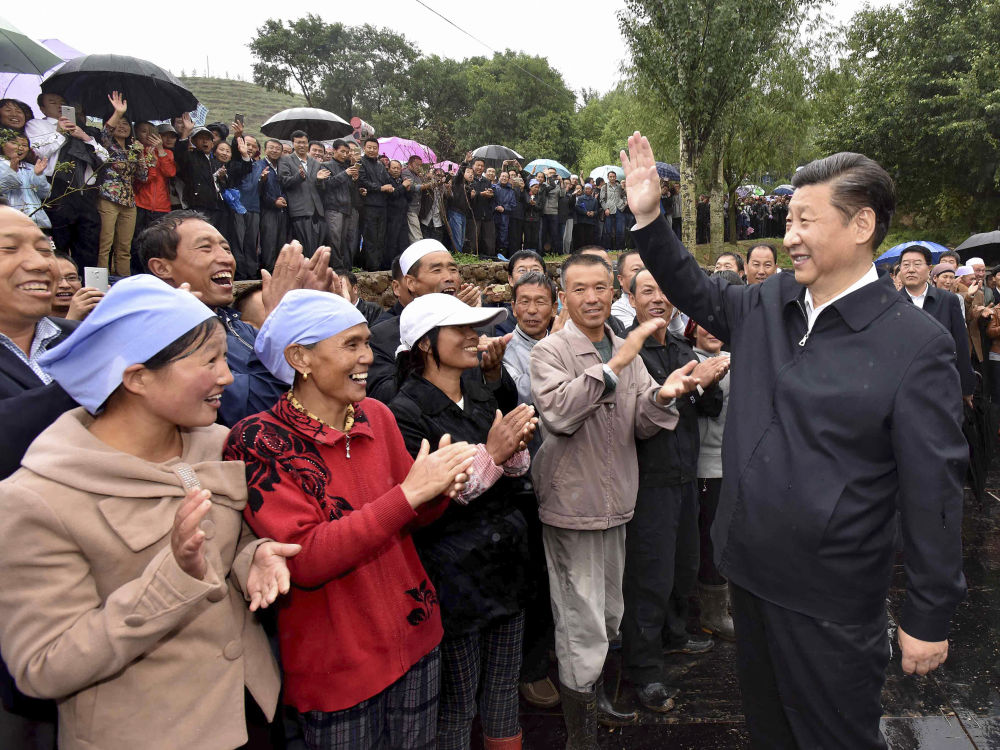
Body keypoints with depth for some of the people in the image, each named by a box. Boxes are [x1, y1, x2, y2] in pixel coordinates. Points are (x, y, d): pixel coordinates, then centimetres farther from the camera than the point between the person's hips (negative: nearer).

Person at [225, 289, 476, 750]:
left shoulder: (376, 415, 0)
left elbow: (413, 518, 6)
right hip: (337, 663, -5)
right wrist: (408, 492, -30)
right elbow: (305, 560, -25)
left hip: (415, 634, 5)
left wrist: (441, 489, -17)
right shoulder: (259, 442, -18)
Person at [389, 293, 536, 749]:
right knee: (456, 707, 10)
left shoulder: (483, 399, 7)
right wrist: (489, 454, -23)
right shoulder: (406, 413, -16)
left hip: (505, 567, 7)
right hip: (453, 579, -7)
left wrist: (515, 450, -9)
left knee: (504, 695, 19)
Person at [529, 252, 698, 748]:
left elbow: (642, 426, 4)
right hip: (572, 506, -7)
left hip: (616, 503, 7)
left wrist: (662, 397, -17)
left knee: (607, 616, 22)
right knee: (583, 627, 1)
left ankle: (594, 697, 44)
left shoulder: (627, 352, 8)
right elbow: (558, 412, -29)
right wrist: (614, 366, -31)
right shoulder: (550, 351, -11)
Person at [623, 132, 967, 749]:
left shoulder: (918, 344, -16)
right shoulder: (766, 305, 0)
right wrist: (648, 216, 6)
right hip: (751, 572, 6)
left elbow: (934, 491, -14)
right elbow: (695, 290, 17)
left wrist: (929, 618, -9)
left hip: (833, 602, -5)